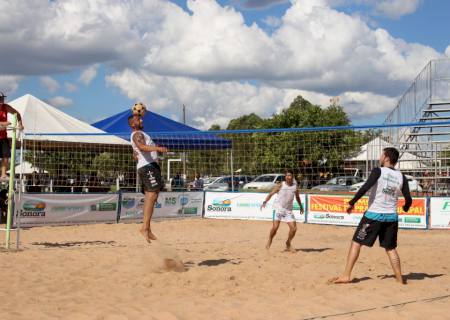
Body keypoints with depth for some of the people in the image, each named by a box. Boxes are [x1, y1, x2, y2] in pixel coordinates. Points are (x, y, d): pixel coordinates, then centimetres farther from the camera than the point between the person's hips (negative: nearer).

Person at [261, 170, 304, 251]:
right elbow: (271, 193, -9)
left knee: (294, 228, -4)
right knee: (275, 227, -15)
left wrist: (301, 206, 30)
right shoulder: (280, 185, -7)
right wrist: (265, 202, -22)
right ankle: (269, 241, 12)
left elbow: (297, 197, 21)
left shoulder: (295, 187, 3)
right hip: (278, 208, -3)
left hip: (288, 210, 4)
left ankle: (288, 243, 20)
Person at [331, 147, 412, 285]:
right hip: (391, 217, 4)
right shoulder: (401, 177, 6)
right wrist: (405, 208, 27)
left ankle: (346, 276, -1)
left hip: (374, 215, -4)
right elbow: (408, 200, 5)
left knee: (356, 242, 3)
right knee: (391, 248, 15)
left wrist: (352, 203, -12)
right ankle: (400, 279, 13)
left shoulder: (378, 171, -7)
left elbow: (365, 187, -20)